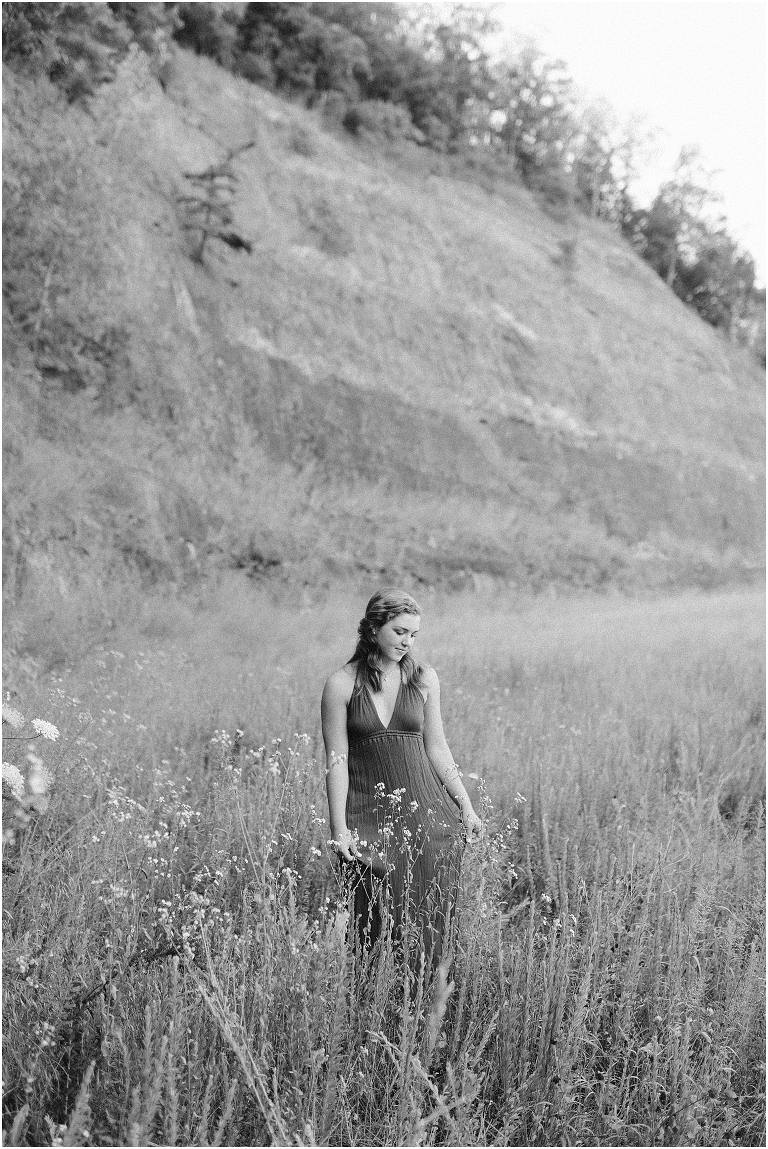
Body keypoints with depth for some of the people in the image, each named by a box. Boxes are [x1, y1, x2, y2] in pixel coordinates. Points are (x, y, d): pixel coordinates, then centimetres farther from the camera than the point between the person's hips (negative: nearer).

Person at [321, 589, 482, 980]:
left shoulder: (423, 679, 6)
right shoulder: (342, 684, -2)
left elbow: (436, 748, 12)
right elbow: (336, 760, -2)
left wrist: (466, 807, 11)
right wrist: (339, 828, -6)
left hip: (425, 809, 2)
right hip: (368, 817, -2)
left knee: (432, 918, 0)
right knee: (375, 920, -1)